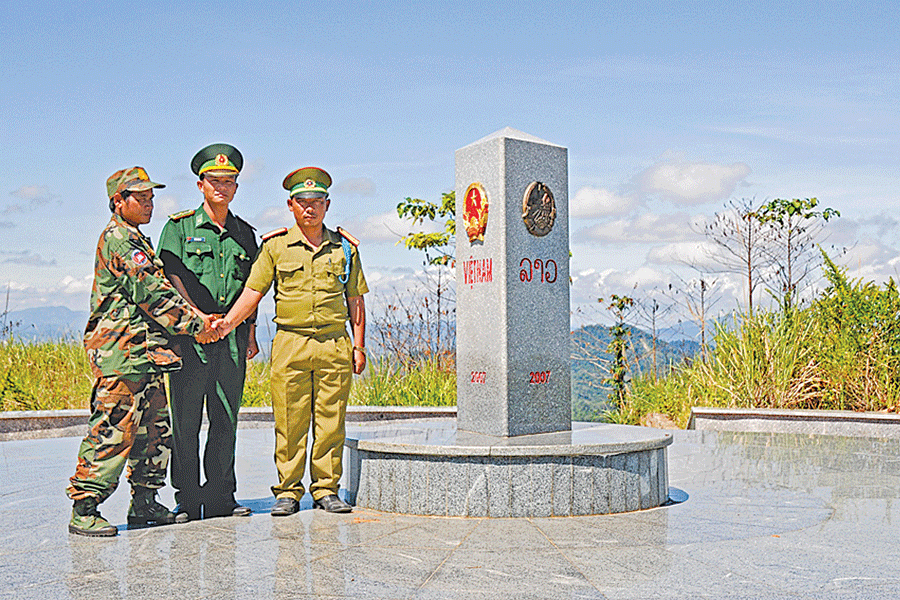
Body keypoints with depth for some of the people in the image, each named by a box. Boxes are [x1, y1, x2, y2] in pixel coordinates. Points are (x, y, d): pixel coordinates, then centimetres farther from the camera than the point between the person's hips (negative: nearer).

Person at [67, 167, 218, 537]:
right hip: (121, 352, -10)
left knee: (155, 428, 11)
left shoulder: (137, 242, 24)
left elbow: (158, 292, 19)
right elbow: (153, 295, -14)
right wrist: (193, 325, -7)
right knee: (112, 430, -9)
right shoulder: (118, 239, -9)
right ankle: (84, 511, -2)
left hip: (144, 352, 10)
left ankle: (144, 504, 20)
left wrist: (198, 318, 5)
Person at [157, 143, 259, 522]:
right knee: (186, 419, -1)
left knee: (226, 418, 6)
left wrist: (251, 333, 10)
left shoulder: (244, 233, 17)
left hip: (232, 335, 4)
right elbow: (171, 277, -5)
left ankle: (220, 497, 14)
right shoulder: (179, 225, 4)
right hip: (189, 333, -3)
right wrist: (199, 317, -15)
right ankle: (187, 500, 7)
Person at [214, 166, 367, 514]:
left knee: (330, 421, 3)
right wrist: (228, 322, -11)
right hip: (289, 342, -1)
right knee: (289, 422, 0)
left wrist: (359, 346, 8)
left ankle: (326, 489, 14)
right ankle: (288, 491, 11)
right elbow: (253, 291, 3)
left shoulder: (344, 248, 11)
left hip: (334, 344, 1)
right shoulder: (275, 247, 7)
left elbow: (355, 300, 13)